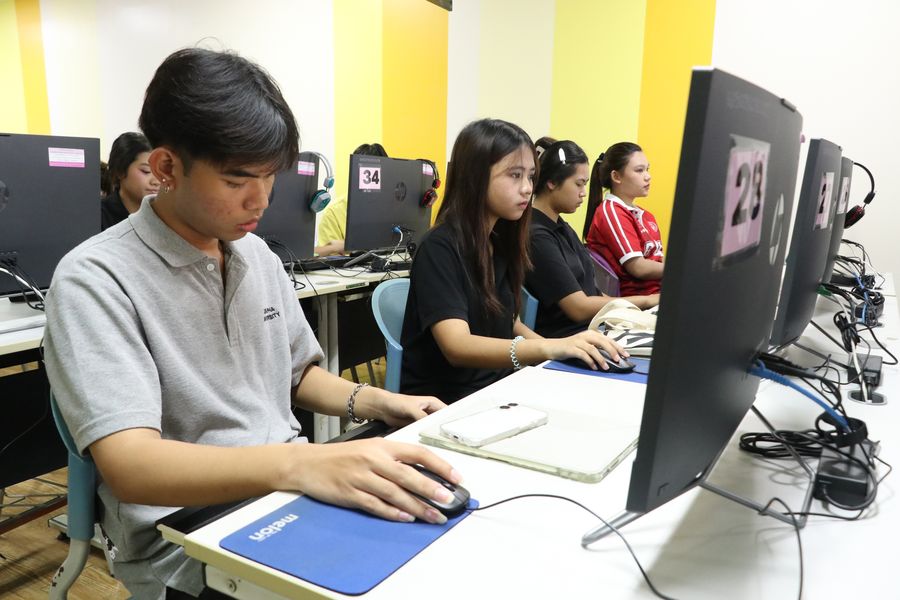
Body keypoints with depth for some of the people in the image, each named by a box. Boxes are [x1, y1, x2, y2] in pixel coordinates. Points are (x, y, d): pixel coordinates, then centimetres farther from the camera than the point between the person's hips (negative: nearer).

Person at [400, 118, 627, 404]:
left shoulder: (501, 240, 6)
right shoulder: (439, 248, -17)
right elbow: (458, 346, -28)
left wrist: (561, 348, -4)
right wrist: (549, 348, -40)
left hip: (494, 387, 7)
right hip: (442, 402, -7)